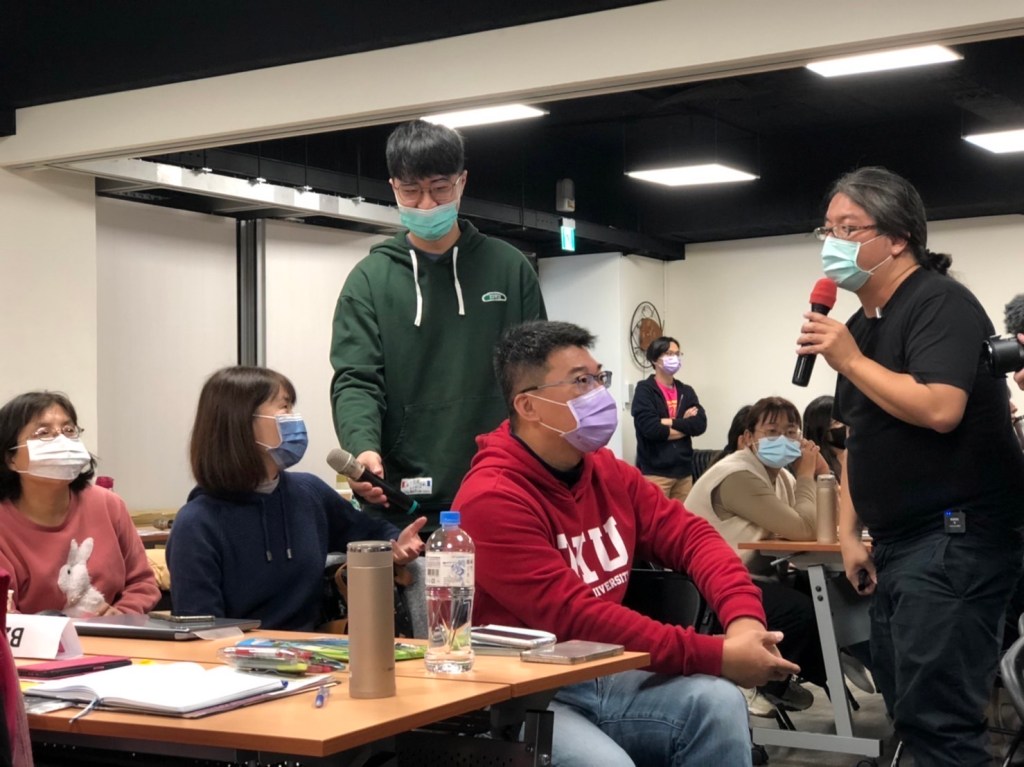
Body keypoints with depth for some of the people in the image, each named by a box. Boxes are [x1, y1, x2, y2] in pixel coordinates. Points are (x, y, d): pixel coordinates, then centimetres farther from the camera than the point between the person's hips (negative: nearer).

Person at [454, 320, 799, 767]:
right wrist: (717, 656, -25)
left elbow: (689, 536, 6)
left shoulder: (608, 473, 8)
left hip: (603, 676, 7)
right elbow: (572, 617, -25)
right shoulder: (493, 499, -18)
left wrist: (744, 618, -16)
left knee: (717, 702, -14)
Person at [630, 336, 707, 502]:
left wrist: (668, 422, -10)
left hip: (684, 471, 5)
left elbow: (701, 424, 0)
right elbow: (650, 428, -15)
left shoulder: (686, 391, 14)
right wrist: (685, 425, -4)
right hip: (655, 472, -5)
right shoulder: (644, 390, -3)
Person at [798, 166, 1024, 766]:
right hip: (899, 542, 10)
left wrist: (851, 361, -17)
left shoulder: (939, 304, -11)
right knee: (909, 706, 13)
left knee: (936, 715, -13)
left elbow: (939, 409, -26)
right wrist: (850, 532, 14)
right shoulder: (861, 325, 16)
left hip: (955, 537, -10)